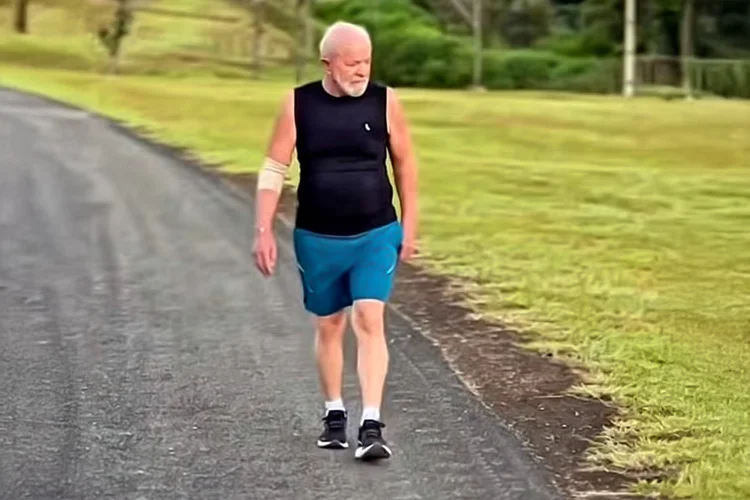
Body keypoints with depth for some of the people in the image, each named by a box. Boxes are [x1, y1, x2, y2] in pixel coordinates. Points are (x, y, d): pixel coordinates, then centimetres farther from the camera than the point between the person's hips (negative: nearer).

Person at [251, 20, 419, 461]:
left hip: (376, 235, -1)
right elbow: (274, 171, -2)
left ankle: (372, 426, -14)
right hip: (317, 239, 1)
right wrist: (264, 231, -8)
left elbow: (405, 165, 5)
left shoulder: (385, 101, -5)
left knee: (370, 322, -14)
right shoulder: (298, 104, -5)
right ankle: (334, 415, 29)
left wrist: (409, 226, 5)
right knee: (329, 327, 13)